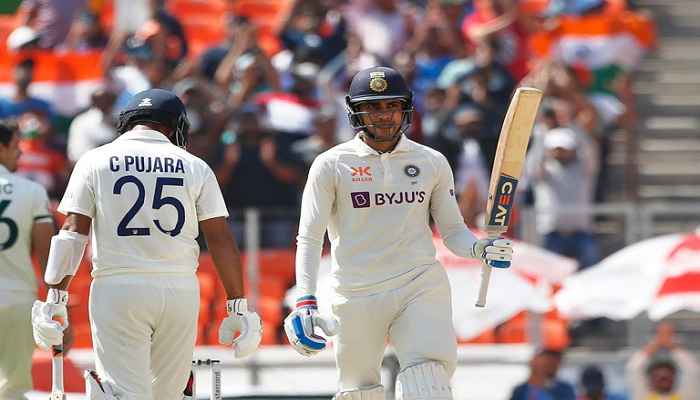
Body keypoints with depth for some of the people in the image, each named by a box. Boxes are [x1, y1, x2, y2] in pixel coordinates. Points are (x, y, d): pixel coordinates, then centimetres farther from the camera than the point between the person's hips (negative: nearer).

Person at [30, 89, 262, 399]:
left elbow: (72, 233, -2)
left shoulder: (95, 161, 4)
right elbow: (221, 240, 3)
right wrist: (238, 306, 5)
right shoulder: (194, 167, 7)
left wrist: (55, 298, -2)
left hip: (117, 288, -2)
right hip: (181, 289, 2)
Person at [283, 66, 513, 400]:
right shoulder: (331, 165, 2)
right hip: (356, 297, -1)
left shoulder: (432, 162, 10)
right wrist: (305, 303, -13)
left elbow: (453, 230, 13)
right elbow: (309, 239, -1)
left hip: (420, 288, 1)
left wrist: (480, 249, -9)